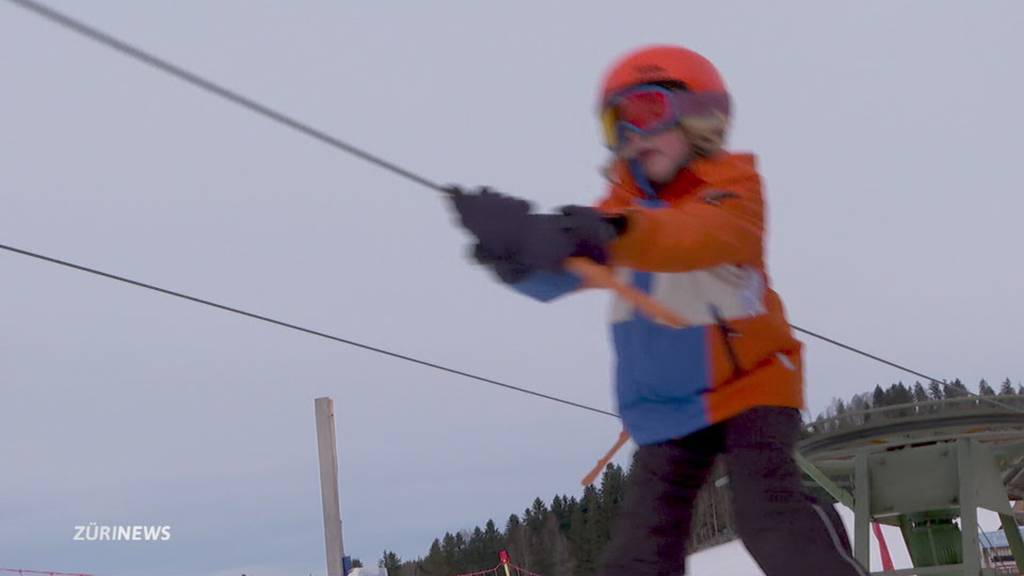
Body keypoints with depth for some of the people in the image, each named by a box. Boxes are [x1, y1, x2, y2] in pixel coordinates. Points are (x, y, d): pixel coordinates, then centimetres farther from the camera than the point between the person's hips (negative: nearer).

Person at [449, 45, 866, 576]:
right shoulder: (624, 204, 2)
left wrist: (611, 232, -58)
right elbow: (555, 277, -13)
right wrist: (514, 246, -38)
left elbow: (699, 237, -38)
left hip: (750, 386, -4)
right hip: (665, 405, 5)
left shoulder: (733, 187, -14)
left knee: (771, 515, -25)